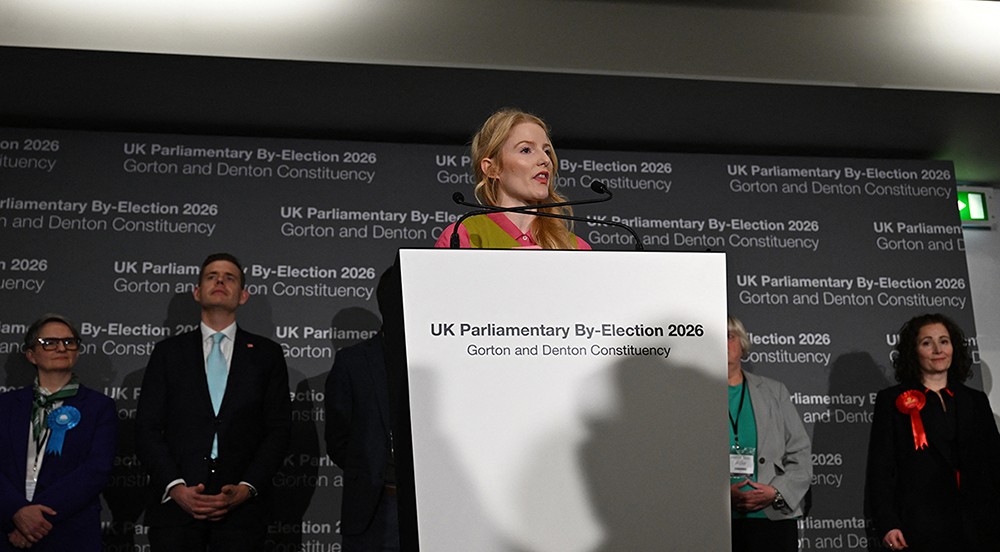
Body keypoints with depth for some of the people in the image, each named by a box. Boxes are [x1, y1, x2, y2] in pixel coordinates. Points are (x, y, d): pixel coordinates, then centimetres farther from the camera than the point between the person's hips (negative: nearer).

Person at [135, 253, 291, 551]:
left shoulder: (267, 354, 9)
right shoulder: (168, 352, 11)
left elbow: (278, 430, 4)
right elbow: (147, 429, 5)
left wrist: (246, 489, -9)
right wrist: (176, 488, -9)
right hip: (175, 505, 1)